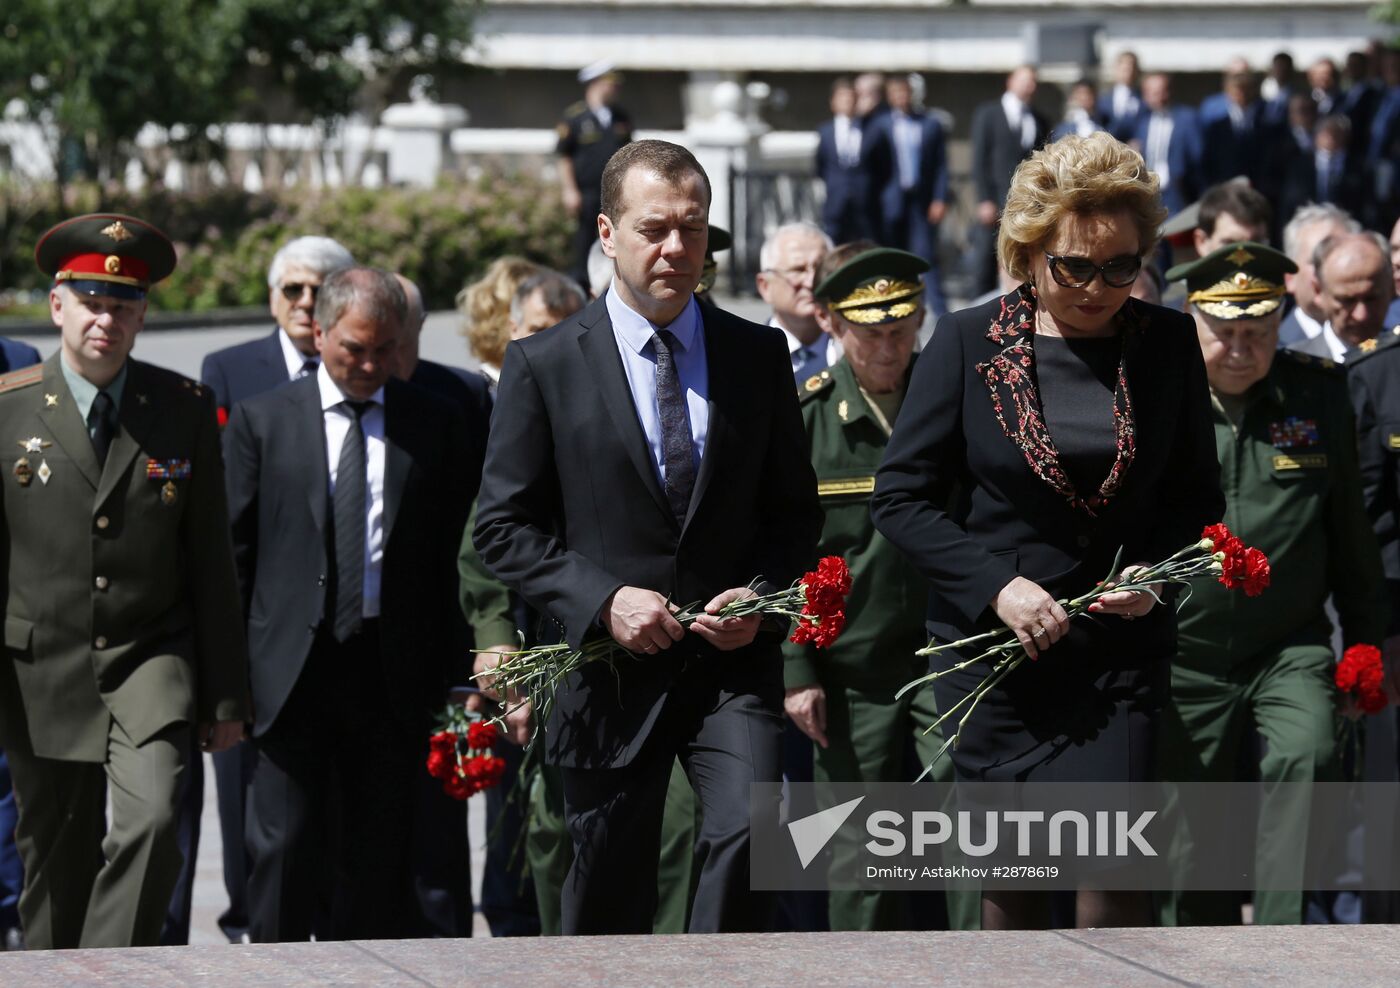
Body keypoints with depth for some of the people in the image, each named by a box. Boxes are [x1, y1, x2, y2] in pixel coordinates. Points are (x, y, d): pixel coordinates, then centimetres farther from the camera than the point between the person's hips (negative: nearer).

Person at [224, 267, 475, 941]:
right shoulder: (262, 420, 6)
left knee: (380, 854, 4)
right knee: (283, 848, -4)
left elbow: (455, 556, 9)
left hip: (392, 675, 1)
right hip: (291, 673, -1)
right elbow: (233, 550, 7)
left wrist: (459, 676, 4)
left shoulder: (434, 424, 8)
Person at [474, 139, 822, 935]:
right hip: (612, 670, -1)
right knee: (609, 902, 8)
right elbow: (505, 527, -1)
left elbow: (796, 509, 12)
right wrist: (602, 600, -15)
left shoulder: (758, 356, 7)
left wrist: (759, 595, -8)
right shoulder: (545, 367, 0)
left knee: (749, 830, -24)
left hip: (732, 662, 1)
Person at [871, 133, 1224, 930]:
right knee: (1011, 882, 6)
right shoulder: (970, 342, -2)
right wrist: (995, 586, -14)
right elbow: (902, 496, -2)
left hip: (1120, 649, 0)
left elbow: (1198, 498, 11)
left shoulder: (1167, 343, 2)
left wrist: (1154, 572, -9)